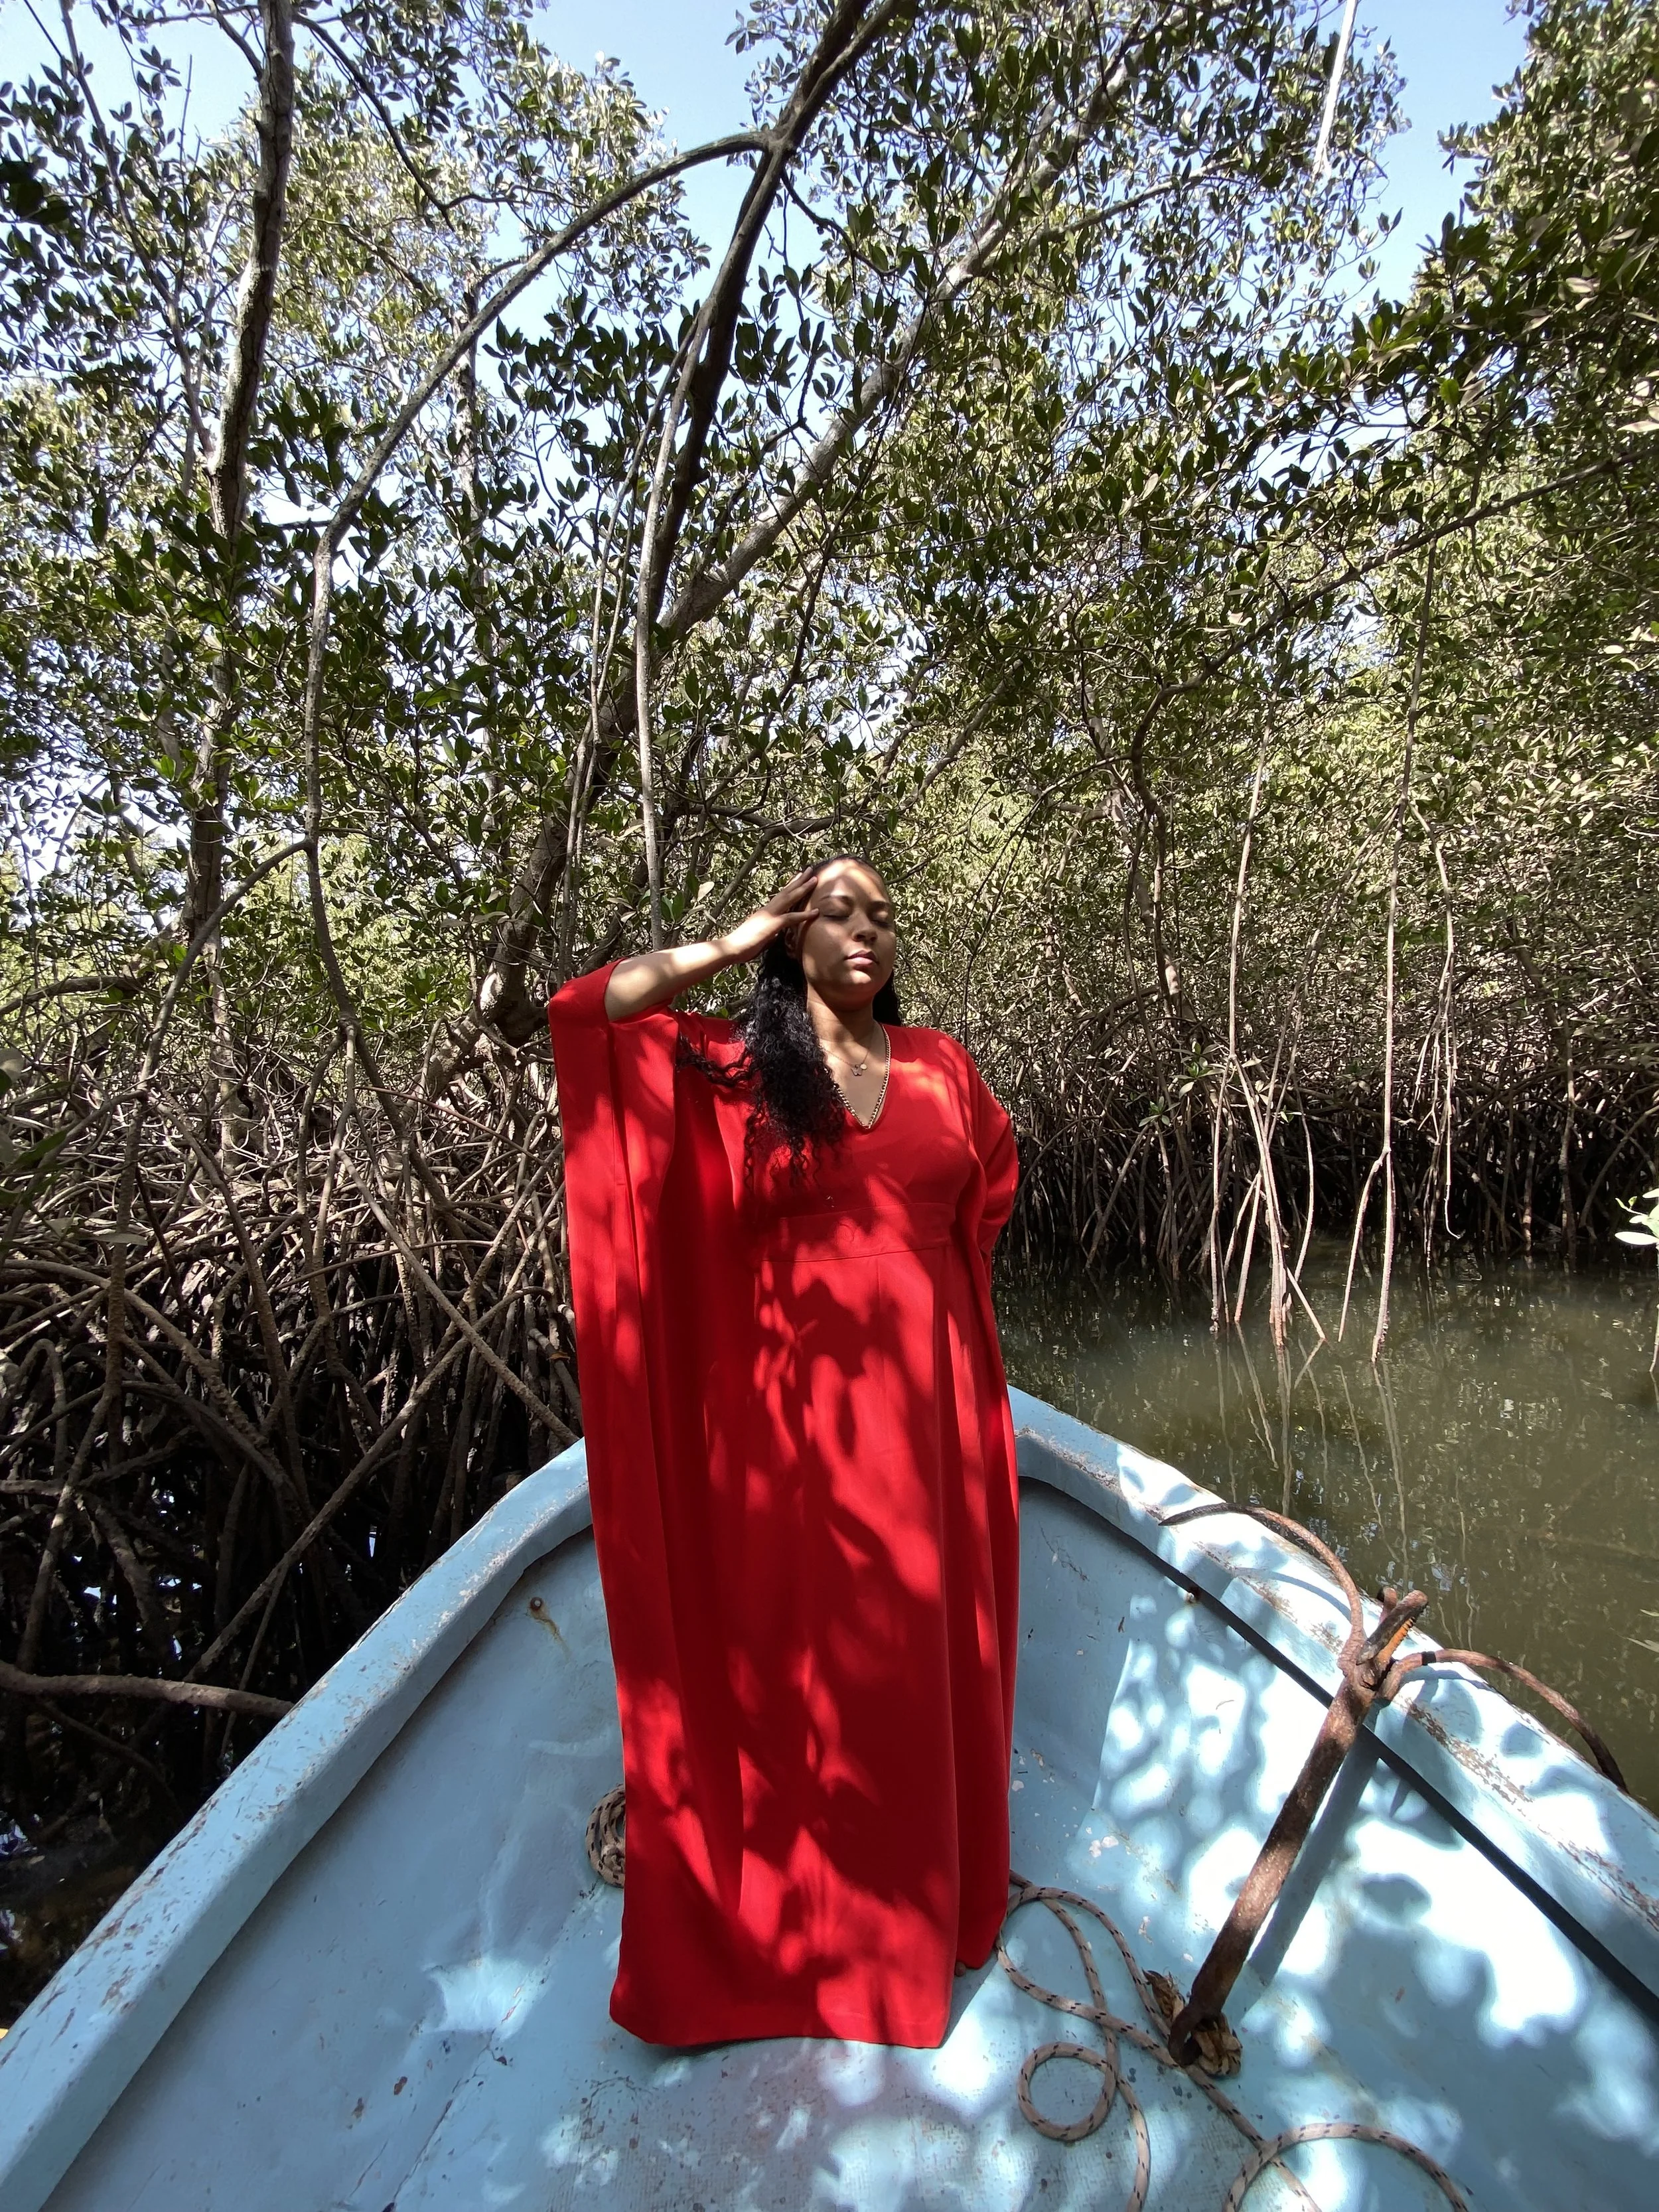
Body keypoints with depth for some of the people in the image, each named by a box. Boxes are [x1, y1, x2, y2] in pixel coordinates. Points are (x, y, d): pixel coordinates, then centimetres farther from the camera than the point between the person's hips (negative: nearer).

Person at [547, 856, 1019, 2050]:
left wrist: (919, 1271, 10)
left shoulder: (941, 1062, 7)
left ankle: (929, 1889, 42)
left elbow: (992, 1176, 22)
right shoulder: (727, 1066, -2)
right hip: (798, 1405, -3)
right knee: (802, 1653, 11)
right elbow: (586, 1011, -12)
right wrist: (736, 942, -7)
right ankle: (811, 1909, 36)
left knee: (928, 1649, 17)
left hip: (931, 1402, 3)